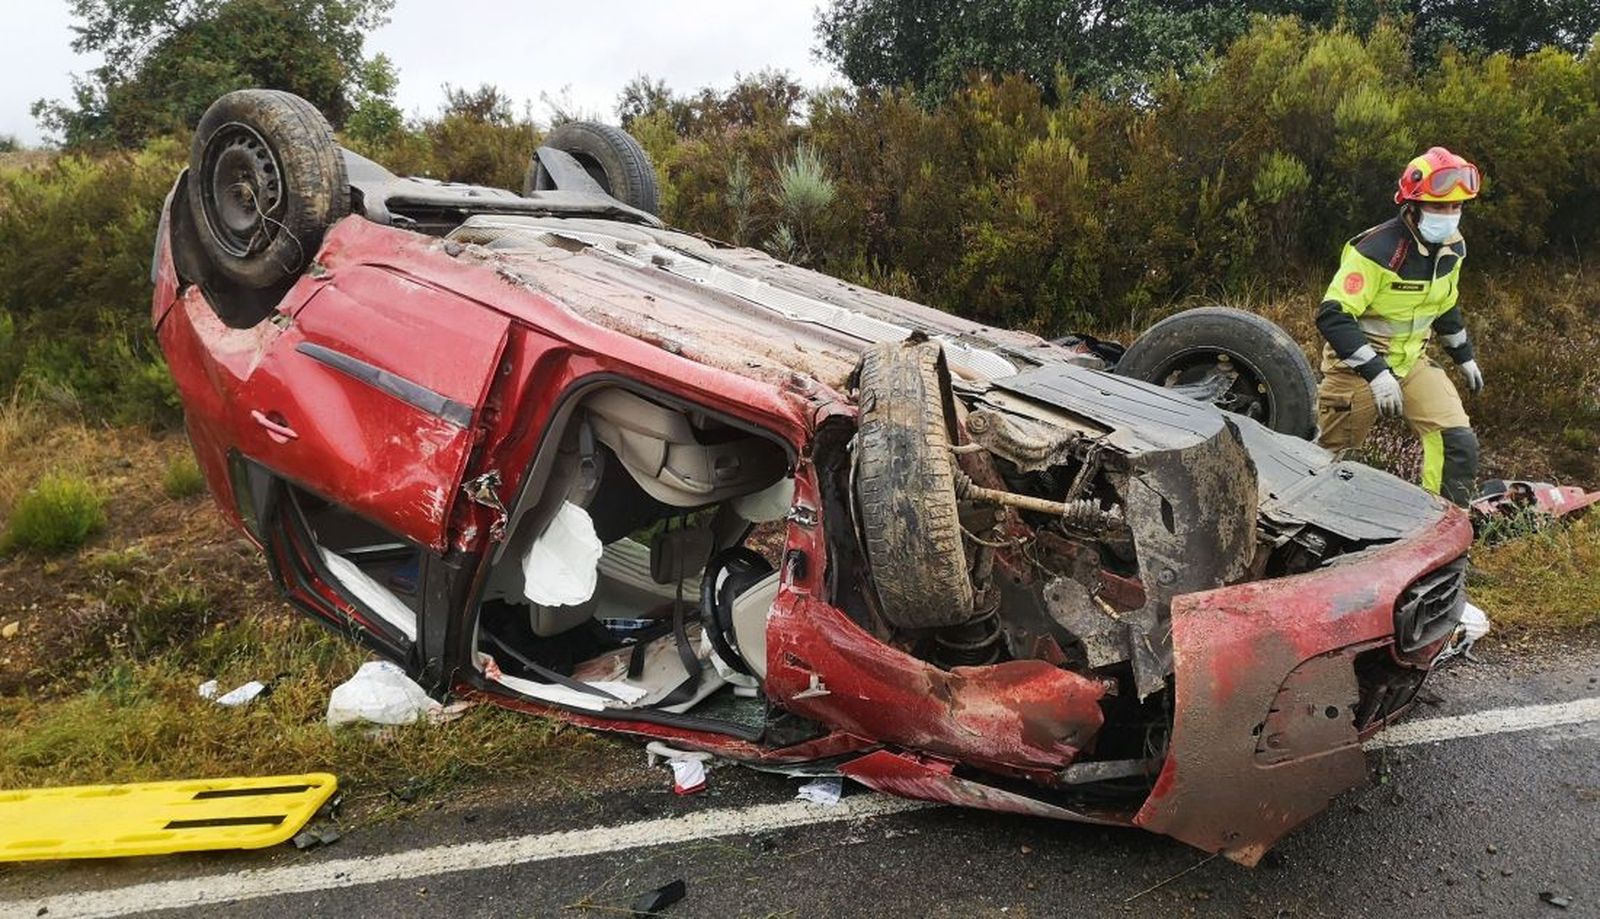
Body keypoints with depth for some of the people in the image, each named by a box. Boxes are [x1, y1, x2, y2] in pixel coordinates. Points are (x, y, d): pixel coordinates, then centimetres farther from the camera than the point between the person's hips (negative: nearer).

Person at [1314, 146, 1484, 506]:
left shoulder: (1452, 249, 2)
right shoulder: (1377, 251, -24)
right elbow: (1332, 316, -29)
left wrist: (1464, 355, 26)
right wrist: (1376, 372, -34)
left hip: (1411, 360, 6)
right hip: (1358, 364, -6)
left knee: (1460, 443, -8)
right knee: (1332, 455, 3)